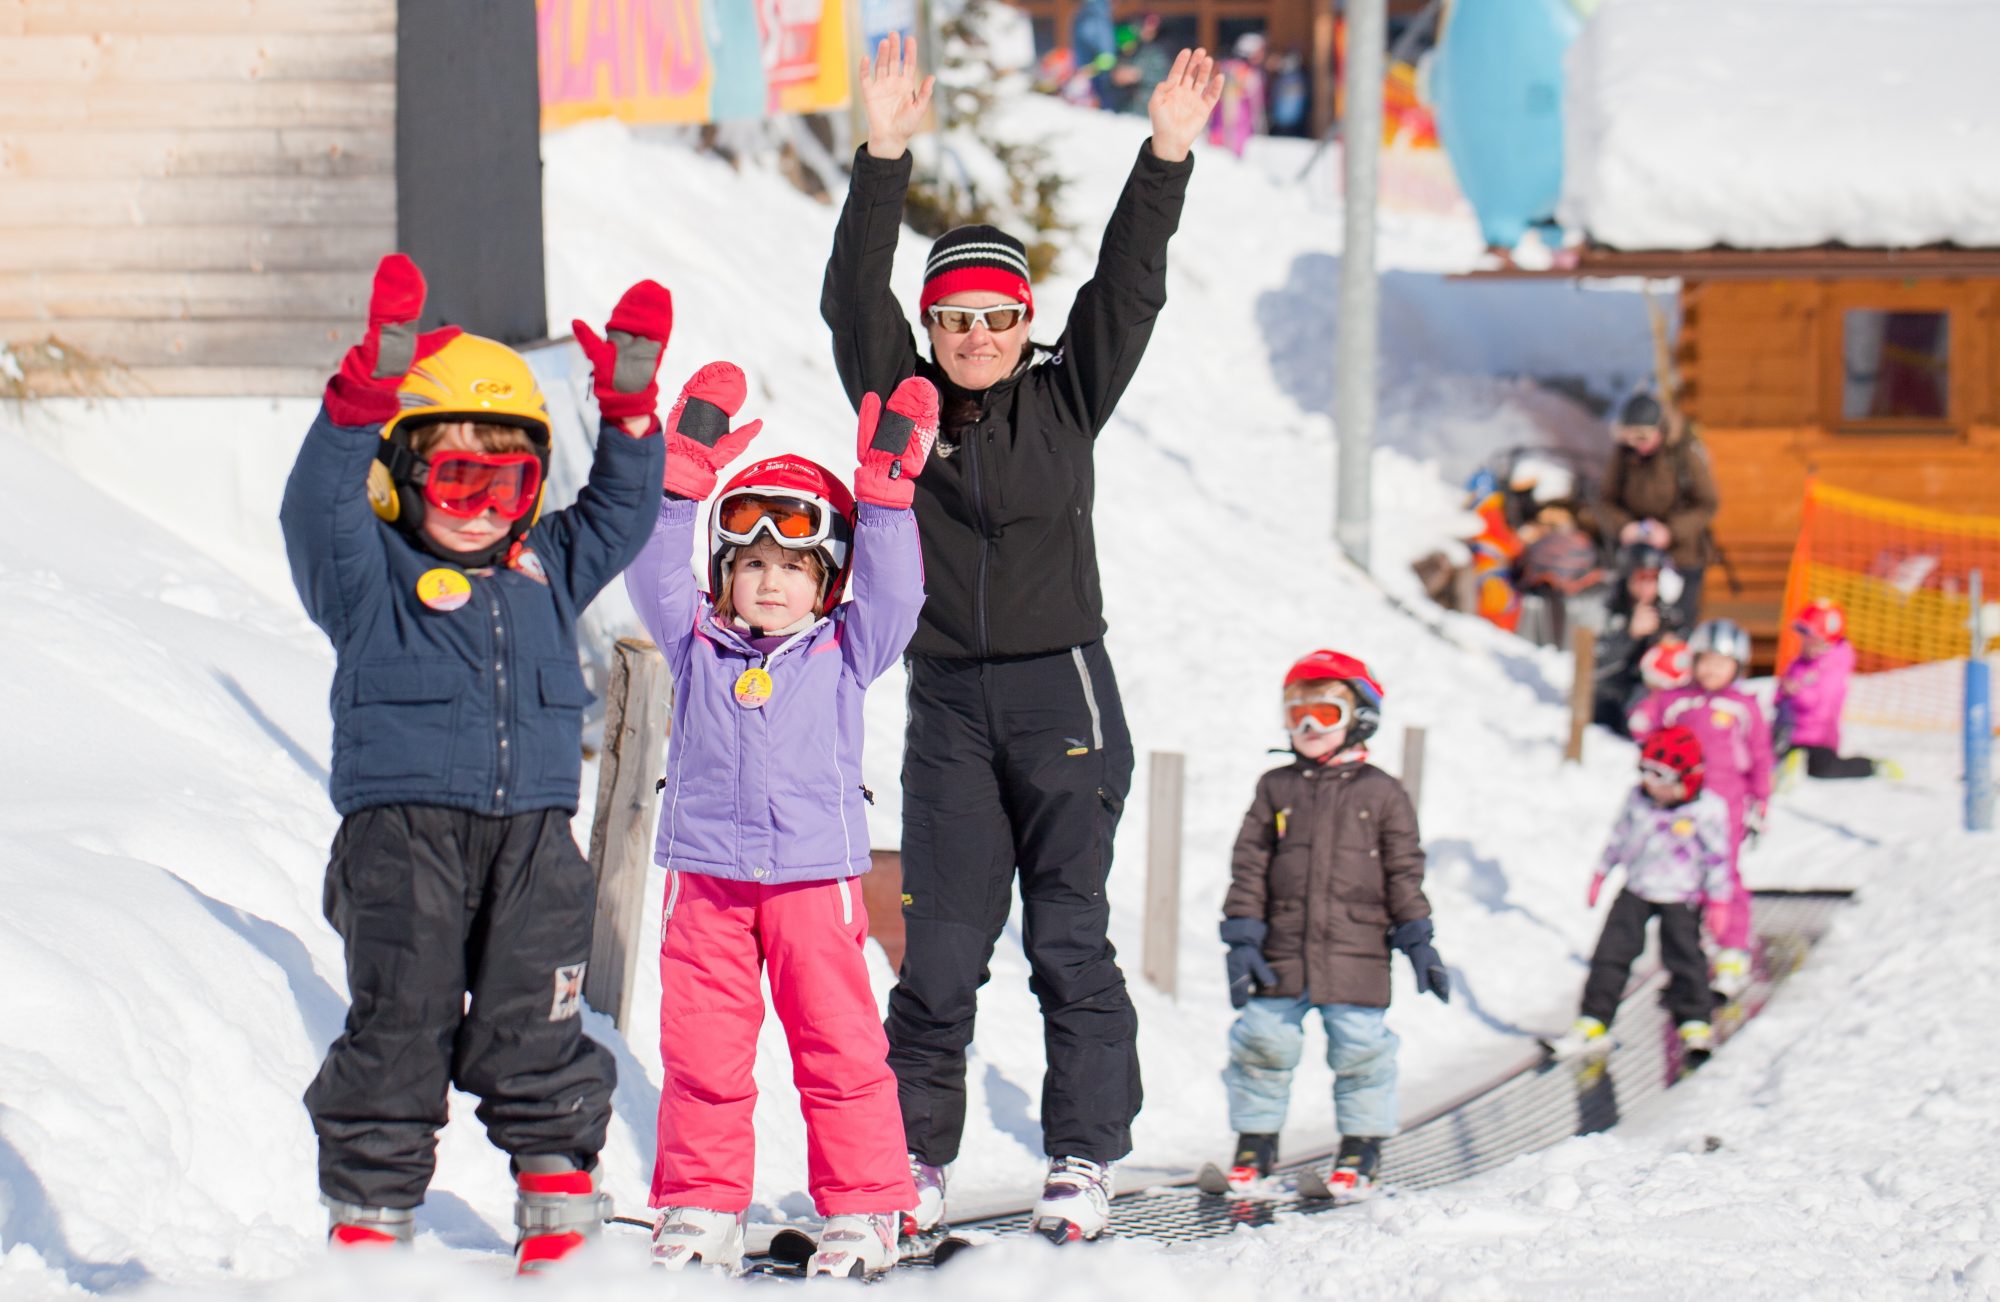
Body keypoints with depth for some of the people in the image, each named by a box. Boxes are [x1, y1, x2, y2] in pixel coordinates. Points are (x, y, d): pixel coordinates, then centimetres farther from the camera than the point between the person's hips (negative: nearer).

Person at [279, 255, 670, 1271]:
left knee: (533, 1034, 4)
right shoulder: (372, 577, 2)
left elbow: (615, 513, 21)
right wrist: (367, 394, -28)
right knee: (400, 1027, -2)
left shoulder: (546, 572, 17)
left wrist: (629, 409, 5)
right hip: (402, 831, -3)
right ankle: (367, 1219, 6)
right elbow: (320, 507, -14)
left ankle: (560, 1207, 13)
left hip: (533, 835, 3)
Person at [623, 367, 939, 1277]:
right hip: (707, 874, 1)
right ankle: (701, 1209, 12)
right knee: (702, 1053, 2)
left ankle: (864, 1209, 8)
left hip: (815, 877, -1)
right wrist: (684, 477, -11)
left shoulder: (844, 651, 8)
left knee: (840, 1048, 0)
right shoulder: (696, 645, 9)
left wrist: (885, 493, -11)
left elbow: (889, 595, -3)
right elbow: (655, 576, -1)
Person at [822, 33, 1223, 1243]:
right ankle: (917, 1158, 12)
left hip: (1064, 696, -1)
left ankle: (1084, 1161, 0)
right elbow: (854, 296, -6)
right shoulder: (902, 402, 6)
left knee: (1070, 938, -4)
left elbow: (1127, 291, -3)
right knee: (939, 948, 1)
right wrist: (886, 156, -15)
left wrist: (1167, 157, -12)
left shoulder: (1065, 402, 5)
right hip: (949, 707, 1)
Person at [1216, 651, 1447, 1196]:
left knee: (1360, 1045, -5)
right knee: (1262, 1040, 0)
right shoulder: (1275, 789, 8)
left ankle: (1361, 1145, 11)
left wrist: (1418, 941, 1)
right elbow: (1249, 866, 7)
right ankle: (1256, 1138, 17)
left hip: (1355, 955, -2)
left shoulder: (1381, 794, 6)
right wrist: (1242, 941, -1)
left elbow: (1404, 872, 8)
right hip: (1283, 952, 2)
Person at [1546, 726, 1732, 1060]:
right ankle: (1592, 1023, 5)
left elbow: (1716, 857, -7)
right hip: (1636, 889, 4)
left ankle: (1696, 1022, 16)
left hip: (1680, 897, -4)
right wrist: (1600, 874, 16)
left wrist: (1716, 902, -5)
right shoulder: (1638, 800, -3)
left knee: (1684, 957, -3)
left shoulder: (1708, 811, -15)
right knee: (1611, 953, 0)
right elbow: (1619, 836, 11)